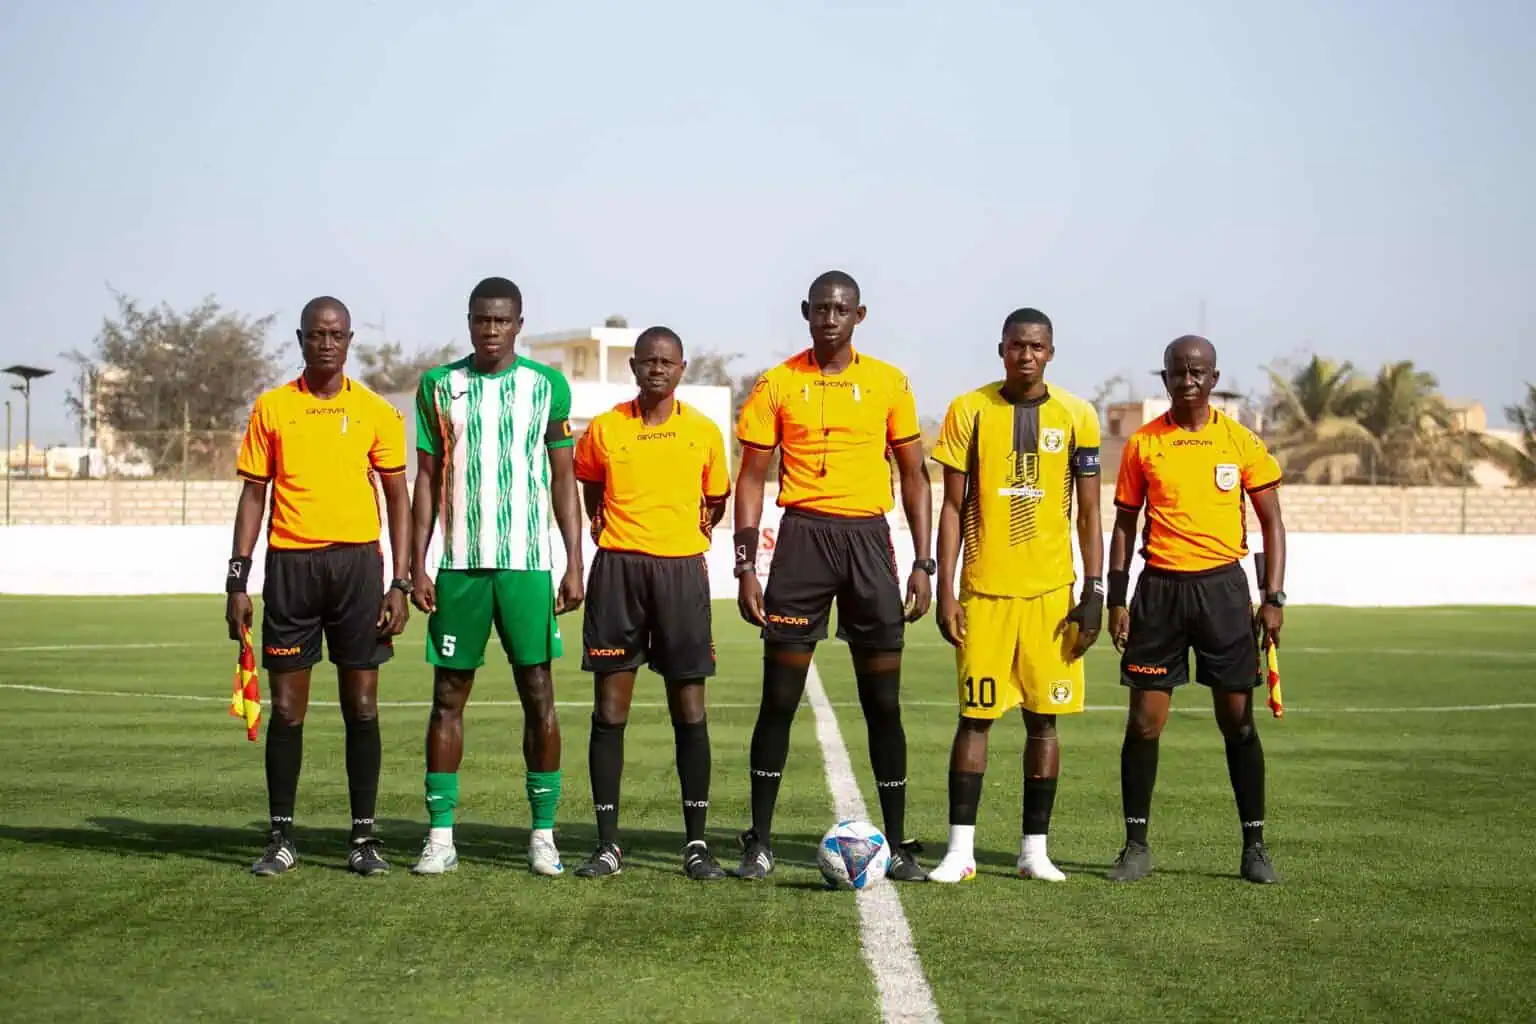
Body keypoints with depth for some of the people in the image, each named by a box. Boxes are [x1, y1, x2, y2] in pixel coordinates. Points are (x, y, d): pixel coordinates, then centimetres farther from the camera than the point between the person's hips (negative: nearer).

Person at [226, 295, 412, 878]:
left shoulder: (376, 413, 5)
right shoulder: (271, 408, 7)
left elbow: (398, 499, 7)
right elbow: (253, 495, 8)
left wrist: (400, 583, -1)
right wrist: (237, 582, 1)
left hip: (357, 563, 0)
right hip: (289, 565, 0)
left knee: (362, 705, 1)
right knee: (286, 708, 2)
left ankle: (364, 837, 8)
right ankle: (280, 838, 10)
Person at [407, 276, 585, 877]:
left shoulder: (547, 385, 5)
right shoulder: (438, 386, 7)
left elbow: (563, 479, 7)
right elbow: (426, 479, 9)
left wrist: (575, 563, 0)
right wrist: (418, 565, 2)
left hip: (528, 563, -1)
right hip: (459, 564, 1)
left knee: (538, 694, 0)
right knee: (448, 696, 3)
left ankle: (544, 834, 7)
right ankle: (440, 836, 7)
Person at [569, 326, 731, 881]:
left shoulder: (704, 432, 5)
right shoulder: (604, 429, 4)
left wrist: (686, 539, 10)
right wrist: (607, 532, 11)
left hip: (682, 570, 0)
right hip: (617, 570, 0)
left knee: (690, 713, 1)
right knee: (609, 711, -1)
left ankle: (697, 844, 7)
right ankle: (607, 844, 4)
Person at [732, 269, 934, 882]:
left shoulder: (888, 383, 5)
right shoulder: (778, 385, 4)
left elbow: (914, 474, 9)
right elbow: (752, 476, 5)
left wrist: (923, 563, 2)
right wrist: (746, 566, -2)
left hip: (868, 538, 1)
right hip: (802, 537, 0)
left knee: (883, 700, 2)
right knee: (779, 697, 0)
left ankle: (897, 842, 10)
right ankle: (760, 841, 9)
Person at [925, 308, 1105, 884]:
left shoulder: (1076, 418, 4)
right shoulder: (969, 412, 2)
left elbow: (1089, 514, 6)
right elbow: (953, 508, 3)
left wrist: (1094, 592, -2)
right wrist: (946, 591, -3)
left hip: (1052, 591, 1)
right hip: (984, 588, -1)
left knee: (1043, 718, 4)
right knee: (975, 716, -1)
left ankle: (1035, 849, 11)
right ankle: (960, 849, 4)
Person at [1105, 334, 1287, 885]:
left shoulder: (1241, 442, 2)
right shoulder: (1142, 444, 4)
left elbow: (1271, 521, 6)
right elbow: (1124, 524, 9)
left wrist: (1274, 597, -3)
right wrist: (1116, 600, 1)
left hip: (1222, 586, 0)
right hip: (1159, 587, 1)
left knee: (1238, 719, 2)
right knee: (1144, 720, -1)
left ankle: (1254, 845, 11)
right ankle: (1136, 844, 9)